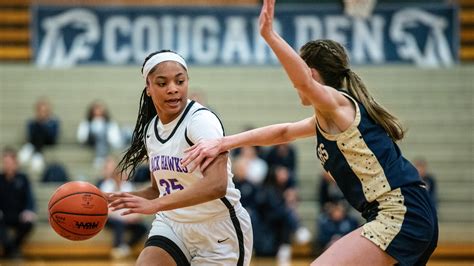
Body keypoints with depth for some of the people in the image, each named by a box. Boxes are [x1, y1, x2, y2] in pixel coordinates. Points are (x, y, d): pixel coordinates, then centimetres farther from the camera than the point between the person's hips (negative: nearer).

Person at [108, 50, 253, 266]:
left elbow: (217, 185, -34)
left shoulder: (202, 120, -19)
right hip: (172, 226, 6)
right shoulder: (150, 129, 5)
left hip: (219, 231, -6)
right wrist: (116, 199, 1)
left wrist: (155, 205, -40)